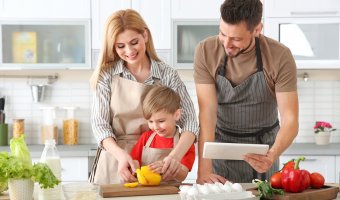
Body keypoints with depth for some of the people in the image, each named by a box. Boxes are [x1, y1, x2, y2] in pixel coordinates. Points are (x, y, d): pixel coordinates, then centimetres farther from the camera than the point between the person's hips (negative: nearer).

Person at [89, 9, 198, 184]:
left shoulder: (167, 75, 0)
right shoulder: (107, 75, 1)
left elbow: (189, 121, -5)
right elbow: (99, 123, -2)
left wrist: (176, 155, -24)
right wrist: (121, 155, -20)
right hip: (114, 163, 0)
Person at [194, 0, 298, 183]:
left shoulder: (280, 56, -21)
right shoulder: (205, 51, -18)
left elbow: (290, 119, -22)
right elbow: (207, 112, -22)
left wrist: (273, 154, -43)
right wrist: (204, 169, -32)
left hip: (263, 145, 0)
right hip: (221, 143, 0)